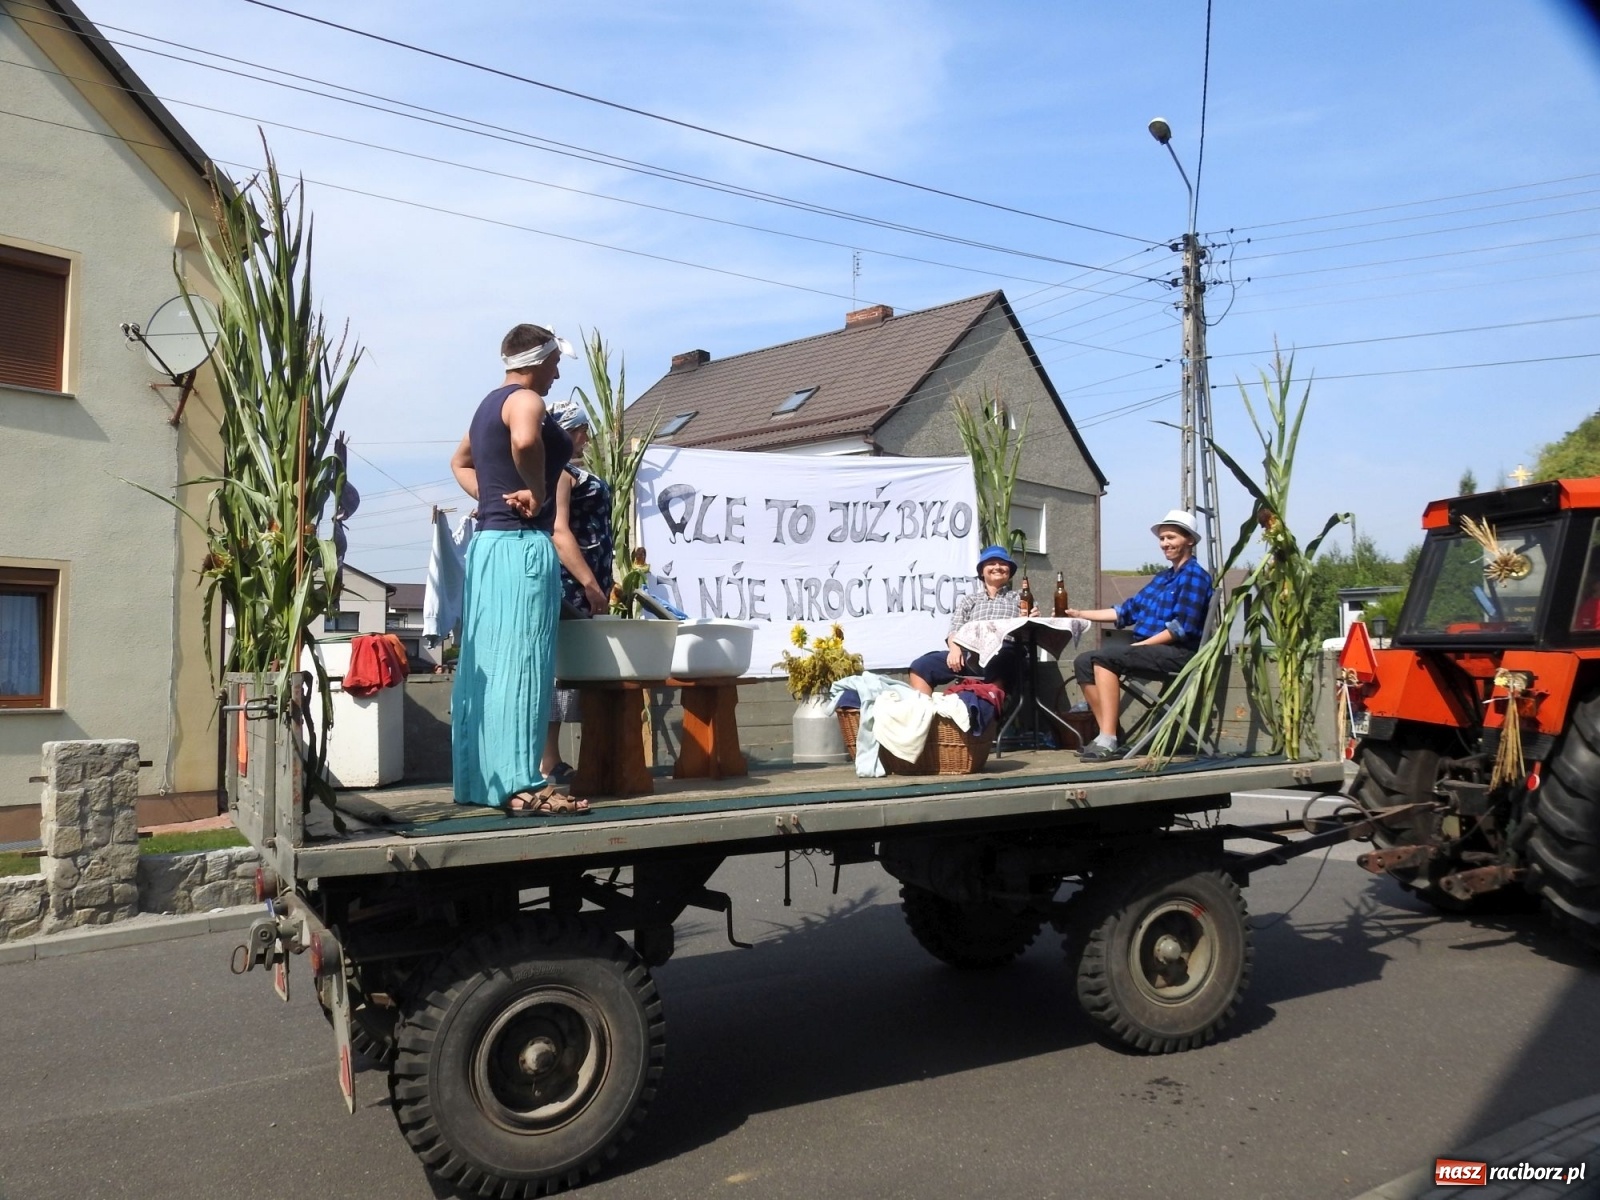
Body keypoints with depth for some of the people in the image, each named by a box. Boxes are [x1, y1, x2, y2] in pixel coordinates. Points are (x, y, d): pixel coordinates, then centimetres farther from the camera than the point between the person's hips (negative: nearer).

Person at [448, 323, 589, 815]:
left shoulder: (489, 404, 21)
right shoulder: (526, 400, -7)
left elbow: (460, 463, 36)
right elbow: (525, 441, -31)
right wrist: (537, 491, -16)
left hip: (486, 544, 10)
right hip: (522, 545, -9)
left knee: (483, 665, 10)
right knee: (520, 662, -11)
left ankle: (475, 780, 15)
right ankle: (520, 785, -12)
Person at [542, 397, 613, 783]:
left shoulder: (570, 472, 21)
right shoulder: (557, 471, -9)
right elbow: (558, 532, -19)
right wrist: (591, 585, -22)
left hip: (576, 590, 10)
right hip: (567, 583, -10)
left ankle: (552, 760, 12)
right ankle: (547, 764, -8)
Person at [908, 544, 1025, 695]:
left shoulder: (1019, 599, 26)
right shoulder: (969, 600, 30)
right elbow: (955, 630, 16)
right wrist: (955, 648, -8)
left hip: (1004, 653, -3)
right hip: (970, 654, 3)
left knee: (997, 662, -43)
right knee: (921, 666, -18)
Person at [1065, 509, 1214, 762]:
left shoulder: (1195, 576, -5)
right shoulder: (1163, 577, 21)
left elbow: (1182, 629, -15)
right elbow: (1128, 610, 21)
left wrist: (1140, 645, -18)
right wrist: (1080, 614, 16)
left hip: (1178, 653, -9)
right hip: (1150, 650, 9)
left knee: (1103, 657, -27)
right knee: (1083, 662, -4)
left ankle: (1108, 740, -32)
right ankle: (1106, 737, -10)